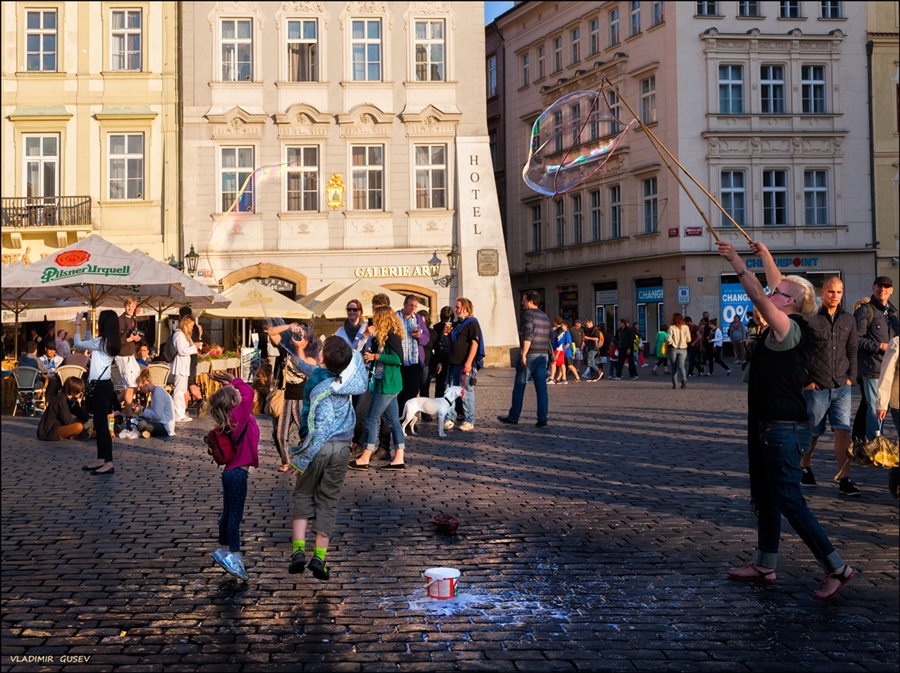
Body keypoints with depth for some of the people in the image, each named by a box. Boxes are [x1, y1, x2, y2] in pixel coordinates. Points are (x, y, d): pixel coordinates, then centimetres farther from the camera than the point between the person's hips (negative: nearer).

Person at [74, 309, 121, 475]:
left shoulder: (101, 341, -15)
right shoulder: (111, 342, 12)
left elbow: (78, 344, -6)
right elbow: (89, 343, 26)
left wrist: (78, 324, 3)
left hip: (101, 386, -10)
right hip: (103, 385, 10)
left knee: (102, 424, -7)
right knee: (99, 424, 14)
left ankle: (109, 463, -6)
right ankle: (101, 460, 20)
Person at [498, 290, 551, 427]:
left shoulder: (528, 314, -8)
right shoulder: (545, 316, 17)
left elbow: (528, 336, -18)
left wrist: (524, 354, -20)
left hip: (530, 354, -7)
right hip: (544, 355, 7)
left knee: (519, 386, 3)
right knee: (541, 387, 4)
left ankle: (513, 416, 10)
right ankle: (542, 419, 0)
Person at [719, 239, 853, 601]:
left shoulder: (789, 327, -15)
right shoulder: (784, 325, 10)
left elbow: (760, 297, -29)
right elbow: (775, 288, 25)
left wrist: (739, 264, -25)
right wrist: (765, 255, 27)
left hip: (784, 429, -10)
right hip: (766, 427, 10)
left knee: (789, 500, -8)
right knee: (765, 499, 15)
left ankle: (836, 567, -1)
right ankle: (765, 565, 25)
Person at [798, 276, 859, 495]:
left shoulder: (848, 320, 9)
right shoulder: (811, 319, -6)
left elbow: (852, 351, 14)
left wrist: (851, 377, 3)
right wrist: (806, 381, -8)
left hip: (842, 387, 3)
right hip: (816, 387, -3)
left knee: (843, 432, -4)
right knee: (812, 432, 9)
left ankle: (845, 480, -4)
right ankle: (805, 468, 32)